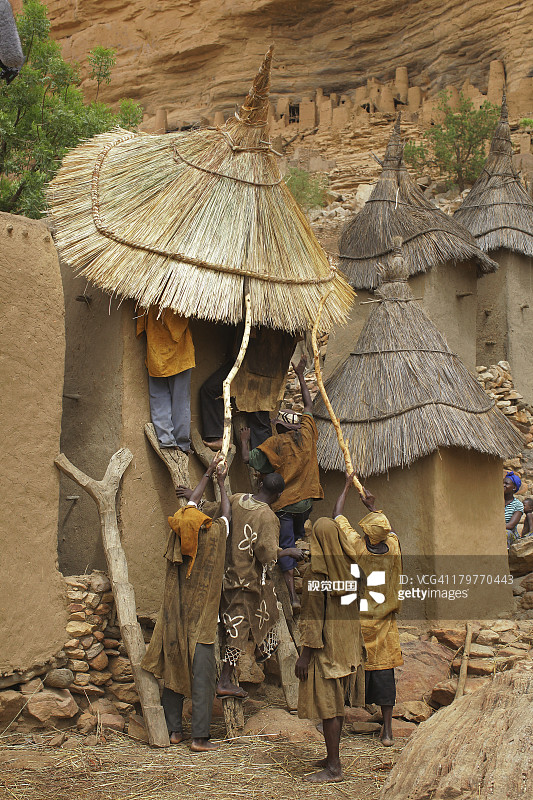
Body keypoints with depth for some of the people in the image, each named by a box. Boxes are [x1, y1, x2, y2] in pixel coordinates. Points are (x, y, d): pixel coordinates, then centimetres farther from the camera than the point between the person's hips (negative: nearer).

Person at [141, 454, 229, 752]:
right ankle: (200, 737, -2)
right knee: (202, 677, -2)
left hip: (175, 619, 4)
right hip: (201, 621, -4)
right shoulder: (214, 534, -14)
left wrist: (208, 474, 24)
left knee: (173, 672, 11)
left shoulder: (179, 534, -6)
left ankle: (175, 730, 18)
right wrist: (221, 483, 23)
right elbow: (227, 513, 9)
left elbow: (192, 502, 13)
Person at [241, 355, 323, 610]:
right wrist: (300, 375, 27)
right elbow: (309, 405, 17)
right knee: (299, 539, 25)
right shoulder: (307, 433, 2)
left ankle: (293, 595, -8)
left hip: (284, 503, -4)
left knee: (286, 547, -2)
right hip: (306, 501, 5)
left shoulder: (274, 443, -11)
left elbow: (249, 459, -12)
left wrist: (244, 441, 8)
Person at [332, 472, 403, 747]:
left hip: (353, 621, -2)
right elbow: (387, 527, 16)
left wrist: (347, 486, 10)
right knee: (383, 671, 5)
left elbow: (337, 515, -1)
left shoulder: (356, 546, -17)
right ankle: (387, 729, 7)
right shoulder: (393, 547, -10)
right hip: (383, 624, 2)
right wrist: (372, 505, 25)